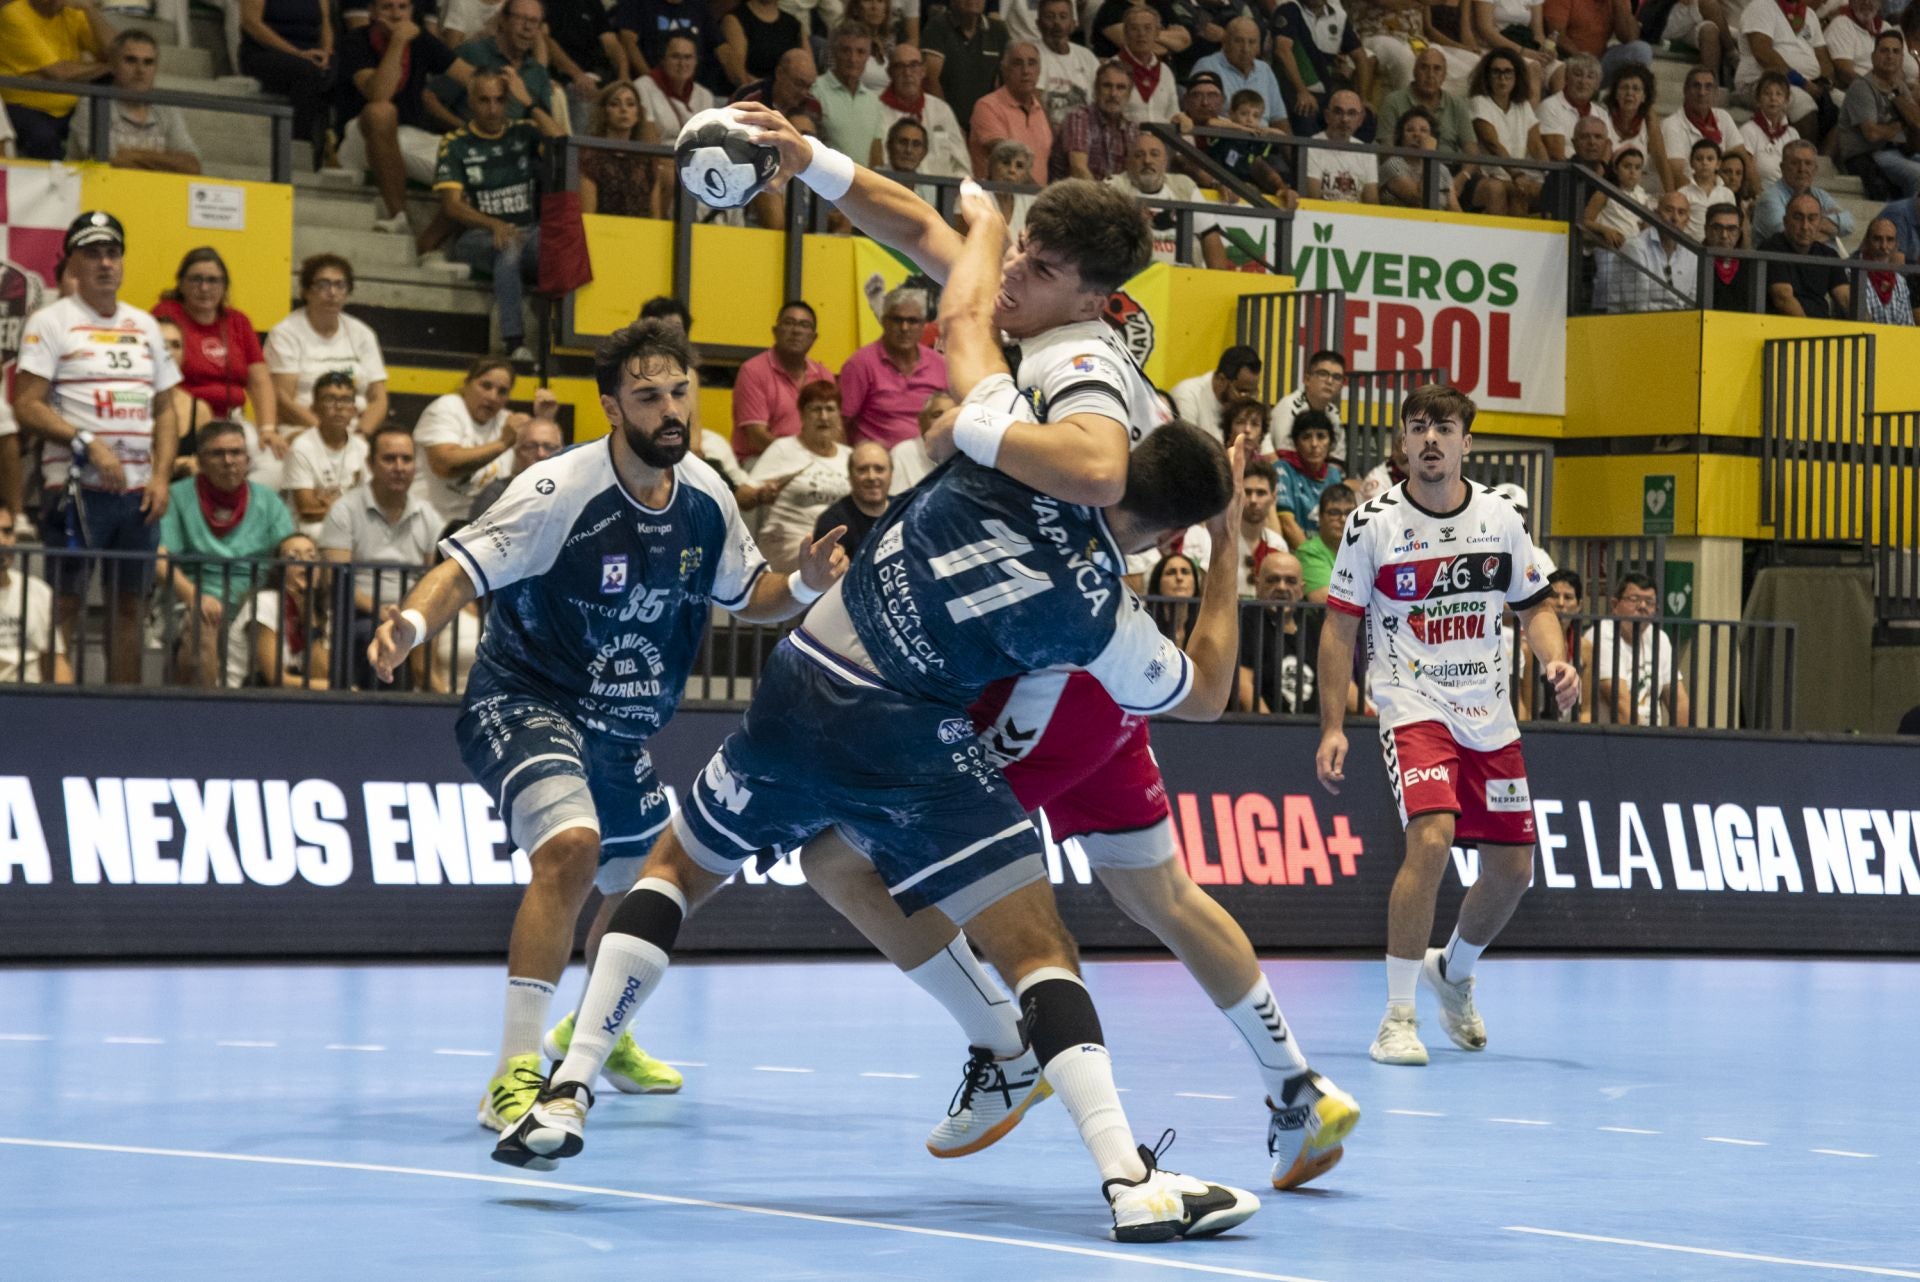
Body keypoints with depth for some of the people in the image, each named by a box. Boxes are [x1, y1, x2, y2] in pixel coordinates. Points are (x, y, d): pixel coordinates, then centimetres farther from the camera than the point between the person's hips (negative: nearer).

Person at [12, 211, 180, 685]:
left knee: (130, 605, 6)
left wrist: (161, 476, 4)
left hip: (139, 490, 6)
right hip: (77, 487, -5)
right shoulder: (50, 321, 0)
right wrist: (88, 445, -18)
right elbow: (28, 407, -8)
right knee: (66, 602, -9)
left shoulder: (145, 325, 17)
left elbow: (164, 410, 19)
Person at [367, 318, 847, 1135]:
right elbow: (463, 571, -28)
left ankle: (594, 1031, 56)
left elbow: (747, 598, 12)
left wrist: (805, 584, -9)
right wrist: (410, 623, -48)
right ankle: (514, 1074, -32)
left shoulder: (705, 499, -3)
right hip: (523, 701, -7)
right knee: (571, 847, -33)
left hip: (621, 730, 7)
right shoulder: (558, 491, -23)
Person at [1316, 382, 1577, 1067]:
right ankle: (1398, 1016, -16)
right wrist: (1332, 727, -7)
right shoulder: (1372, 523, -7)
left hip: (1489, 715, 5)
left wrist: (1556, 661, -8)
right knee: (1431, 839, -26)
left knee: (1512, 868, 7)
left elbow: (1534, 606, 13)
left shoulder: (1500, 517, 2)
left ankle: (1453, 971, 38)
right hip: (1412, 704, -4)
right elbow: (1340, 627, -2)